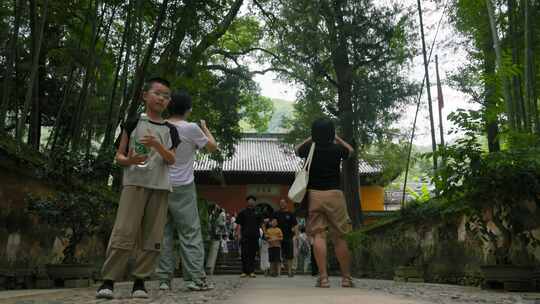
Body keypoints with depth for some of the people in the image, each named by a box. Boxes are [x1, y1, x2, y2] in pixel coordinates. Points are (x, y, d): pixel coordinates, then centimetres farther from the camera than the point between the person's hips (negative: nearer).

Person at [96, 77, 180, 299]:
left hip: (160, 186, 3)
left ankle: (139, 281, 9)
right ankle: (108, 281, -4)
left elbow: (172, 160, 4)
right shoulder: (133, 122, 9)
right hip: (135, 182, -3)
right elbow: (119, 156, 8)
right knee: (124, 232, -11)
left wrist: (157, 145, -14)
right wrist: (130, 160, -14)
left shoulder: (170, 130, 15)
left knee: (153, 237, 0)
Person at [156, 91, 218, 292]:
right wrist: (205, 128, 20)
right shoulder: (191, 128, -7)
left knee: (164, 233, 8)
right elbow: (213, 147, 5)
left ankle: (164, 278, 9)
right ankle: (196, 277, 1)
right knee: (190, 233, 2)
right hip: (182, 187, -4)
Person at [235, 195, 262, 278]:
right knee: (244, 255, -2)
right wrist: (239, 234, -6)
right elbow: (239, 224, 4)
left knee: (253, 255, 5)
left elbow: (260, 224, 21)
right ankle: (244, 271, 5)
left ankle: (251, 271, 10)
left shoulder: (257, 213, 16)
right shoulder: (243, 212, 7)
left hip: (254, 237, 3)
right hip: (245, 237, -2)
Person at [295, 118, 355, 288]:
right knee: (339, 237, 6)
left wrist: (312, 138, 29)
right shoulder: (337, 149, 1)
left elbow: (297, 149, 27)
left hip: (314, 194, 0)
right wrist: (336, 138, 34)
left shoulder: (310, 149, 2)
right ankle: (346, 278, 14)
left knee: (318, 235, -2)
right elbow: (350, 150, 25)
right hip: (334, 194, 0)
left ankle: (323, 277, -8)